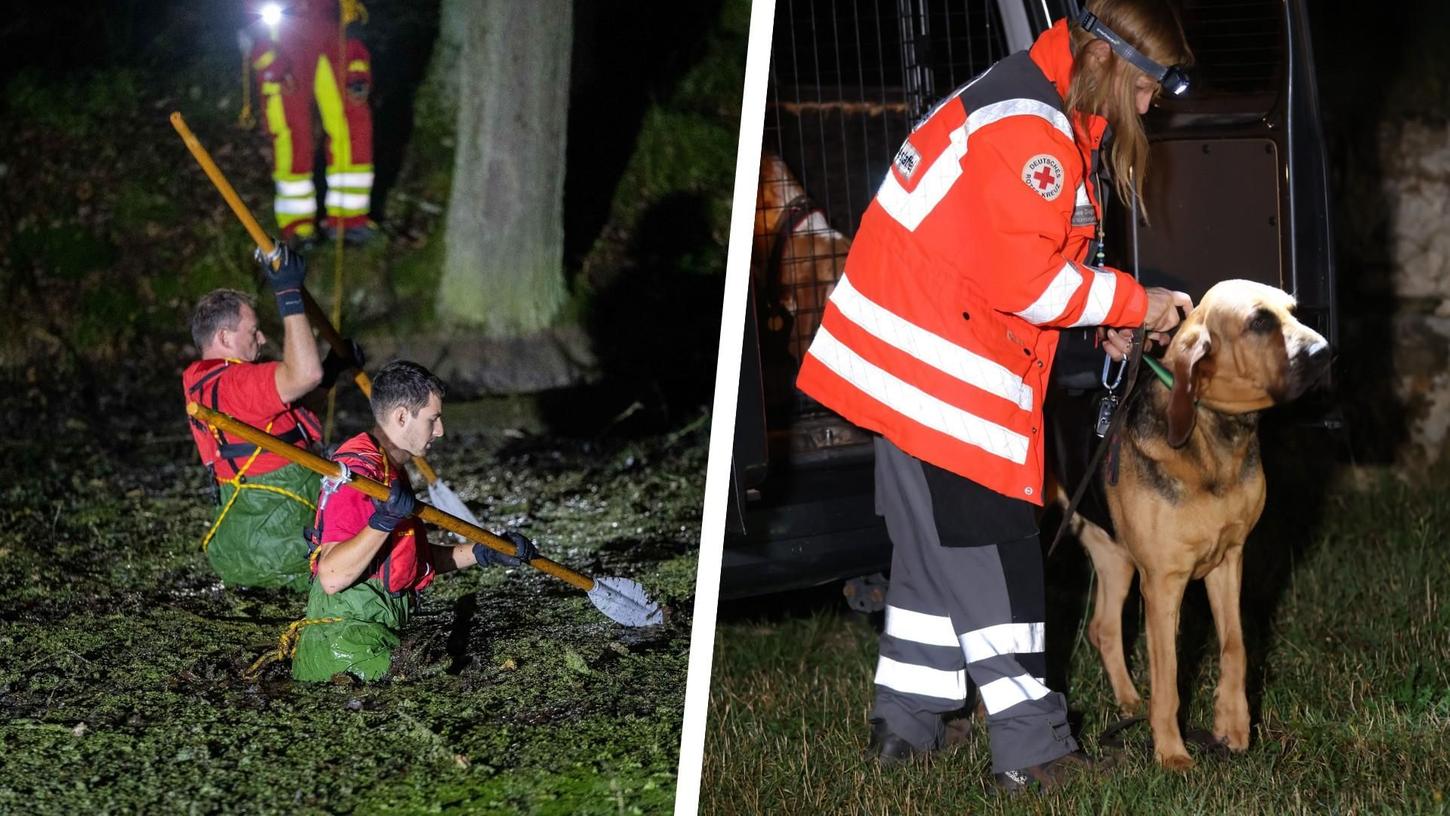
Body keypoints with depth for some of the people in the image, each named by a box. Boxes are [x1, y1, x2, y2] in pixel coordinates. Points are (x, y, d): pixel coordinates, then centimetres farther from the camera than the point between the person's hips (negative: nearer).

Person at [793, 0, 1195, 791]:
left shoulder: (1033, 109, 16)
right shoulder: (1029, 130, -19)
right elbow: (1026, 279, -22)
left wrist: (1106, 312, 6)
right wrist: (1133, 303, -11)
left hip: (912, 363, 11)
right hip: (939, 367, -11)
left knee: (937, 544, 16)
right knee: (992, 553, -7)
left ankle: (905, 724, 22)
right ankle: (1031, 748, -4)